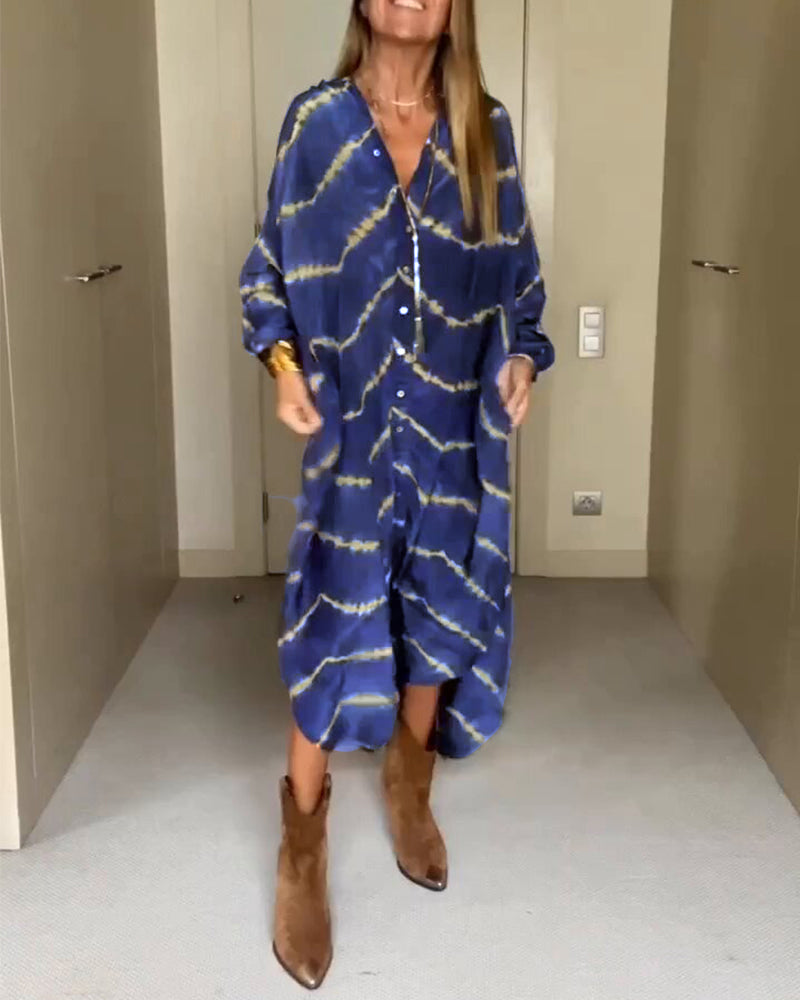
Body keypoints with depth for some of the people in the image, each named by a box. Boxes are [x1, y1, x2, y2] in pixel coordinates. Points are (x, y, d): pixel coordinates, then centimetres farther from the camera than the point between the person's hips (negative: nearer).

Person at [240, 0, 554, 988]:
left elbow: (517, 270, 11)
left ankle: (409, 788, 36)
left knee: (442, 606, 12)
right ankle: (303, 845, 13)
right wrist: (282, 363, -11)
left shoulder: (485, 130, 4)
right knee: (334, 619, -2)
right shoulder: (316, 120, -1)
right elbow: (269, 266, 4)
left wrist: (522, 356, -5)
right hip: (353, 421, -2)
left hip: (455, 422, 3)